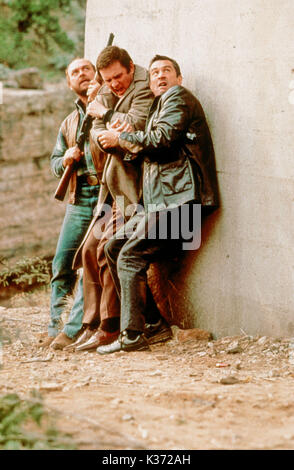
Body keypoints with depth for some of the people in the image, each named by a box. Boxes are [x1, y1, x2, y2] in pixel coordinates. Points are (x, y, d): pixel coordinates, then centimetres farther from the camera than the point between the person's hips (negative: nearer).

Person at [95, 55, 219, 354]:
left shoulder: (178, 97, 0)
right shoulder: (159, 105, 30)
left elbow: (162, 138, -15)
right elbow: (149, 151, 23)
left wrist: (121, 138, -2)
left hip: (178, 198, -10)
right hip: (160, 201, 10)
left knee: (131, 257, -14)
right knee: (114, 246, 9)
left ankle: (133, 336, -14)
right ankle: (154, 321, 9)